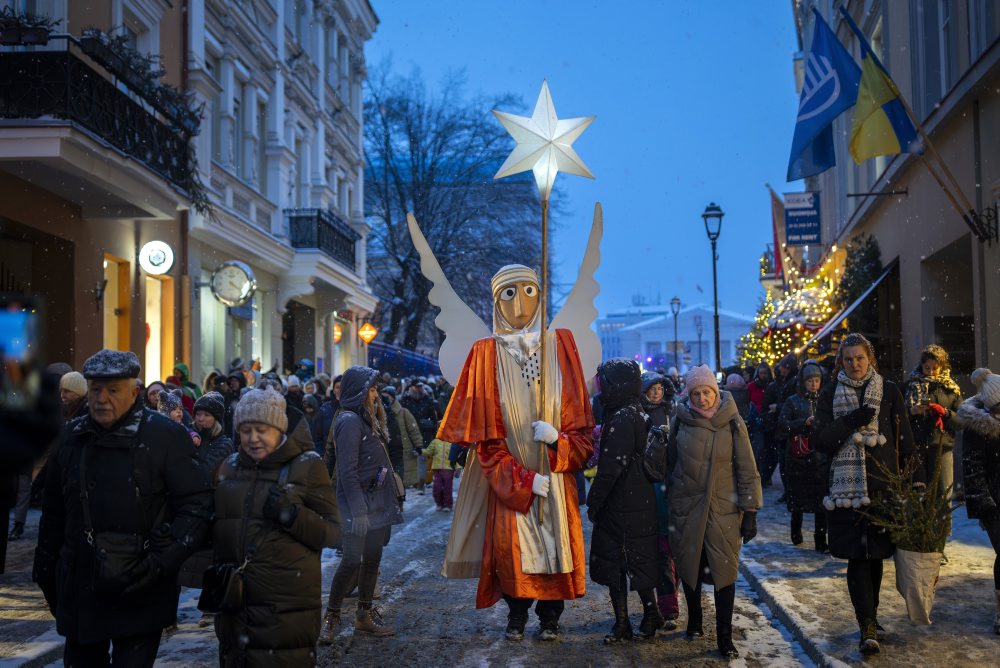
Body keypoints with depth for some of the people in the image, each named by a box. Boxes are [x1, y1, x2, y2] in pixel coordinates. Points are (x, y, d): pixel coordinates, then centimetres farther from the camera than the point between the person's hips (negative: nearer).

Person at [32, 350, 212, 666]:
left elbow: (196, 505, -10)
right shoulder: (72, 436, 8)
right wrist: (45, 569, 16)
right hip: (79, 590, 5)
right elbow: (54, 511, 18)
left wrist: (159, 564, -18)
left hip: (140, 597, -5)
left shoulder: (166, 436, -8)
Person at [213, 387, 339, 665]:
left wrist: (292, 515, -22)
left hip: (287, 603, -5)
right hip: (234, 597, 5)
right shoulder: (230, 466, 10)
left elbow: (332, 532, -7)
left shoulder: (307, 465, -5)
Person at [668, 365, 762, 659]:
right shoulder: (681, 421, 0)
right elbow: (670, 461, 11)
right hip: (686, 507, 2)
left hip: (724, 508, -2)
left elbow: (747, 469, -4)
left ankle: (725, 635, 3)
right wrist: (668, 499, 12)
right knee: (690, 566, 10)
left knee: (724, 569, -5)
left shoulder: (732, 423, -6)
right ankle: (694, 620, 30)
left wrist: (750, 512, -7)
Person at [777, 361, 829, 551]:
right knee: (798, 499, 9)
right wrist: (805, 422, -18)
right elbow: (782, 425, -8)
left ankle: (820, 541, 0)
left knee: (821, 501, -5)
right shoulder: (793, 401, 4)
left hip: (821, 458, 1)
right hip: (798, 457, -1)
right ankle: (796, 533, 31)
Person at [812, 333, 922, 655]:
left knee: (876, 552, 9)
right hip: (847, 486, -1)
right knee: (858, 555, -6)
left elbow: (905, 440, 4)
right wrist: (853, 421, -14)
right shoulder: (829, 395, 6)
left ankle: (870, 615, 26)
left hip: (882, 483, 1)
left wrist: (916, 479, -3)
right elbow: (819, 440, -2)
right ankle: (868, 628, -7)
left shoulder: (888, 391, 5)